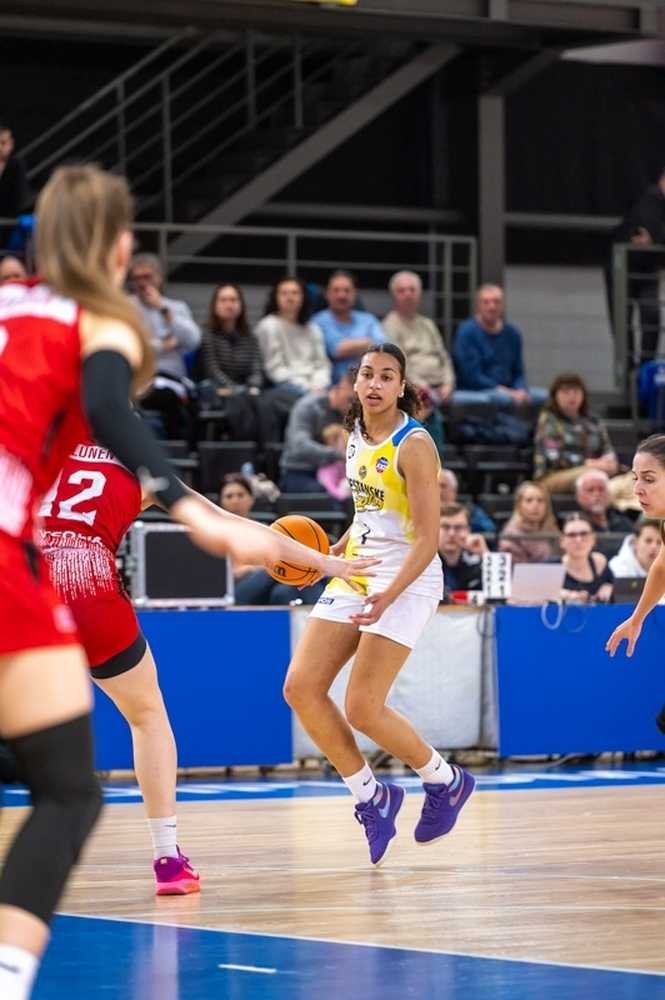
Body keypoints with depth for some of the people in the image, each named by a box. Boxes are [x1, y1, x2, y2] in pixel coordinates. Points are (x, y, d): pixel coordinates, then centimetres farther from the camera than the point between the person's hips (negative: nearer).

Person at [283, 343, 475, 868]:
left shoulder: (414, 445, -15)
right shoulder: (357, 436, 9)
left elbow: (427, 540, -19)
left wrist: (388, 595, -31)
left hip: (407, 579, -8)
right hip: (357, 575, 8)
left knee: (363, 708, -12)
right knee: (301, 688, -3)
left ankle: (446, 781, 13)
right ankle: (372, 797, 11)